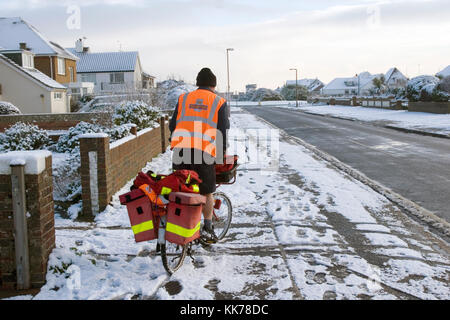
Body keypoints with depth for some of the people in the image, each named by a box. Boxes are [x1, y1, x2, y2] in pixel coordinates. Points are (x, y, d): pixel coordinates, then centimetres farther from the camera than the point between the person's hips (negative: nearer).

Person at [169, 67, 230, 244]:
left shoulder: (184, 98, 18)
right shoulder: (220, 103, 10)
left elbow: (172, 125, 17)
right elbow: (224, 131, 6)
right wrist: (222, 154, 16)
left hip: (180, 148, 3)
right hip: (204, 150, -2)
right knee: (207, 192, 11)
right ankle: (207, 228, 13)